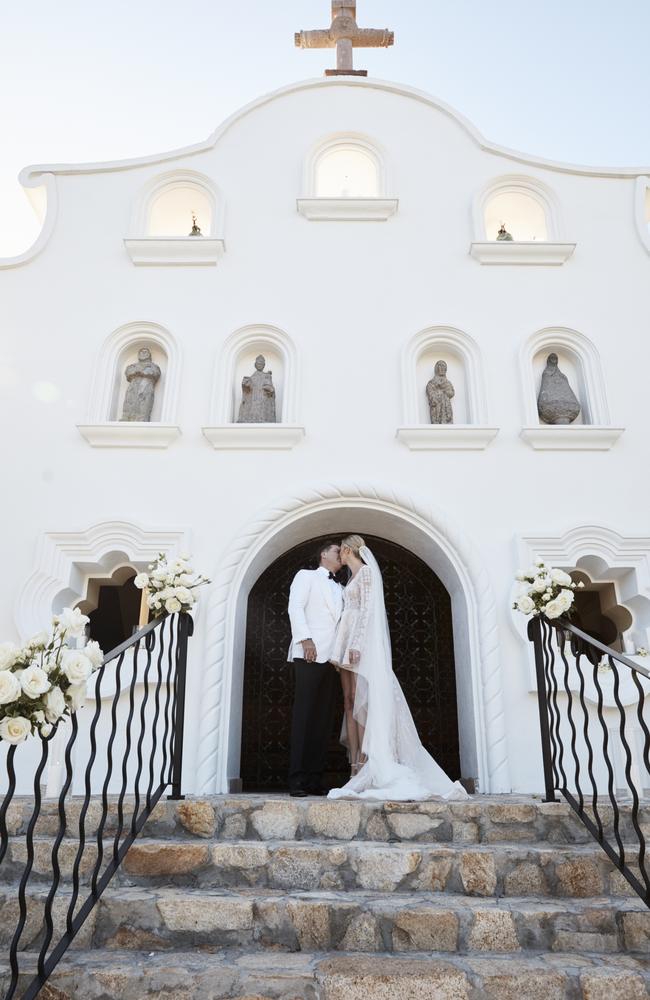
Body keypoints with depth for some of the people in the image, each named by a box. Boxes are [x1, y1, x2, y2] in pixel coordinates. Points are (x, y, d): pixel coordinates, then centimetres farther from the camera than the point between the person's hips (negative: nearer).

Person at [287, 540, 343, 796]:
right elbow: (295, 607, -3)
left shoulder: (340, 589, 27)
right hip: (309, 654, -6)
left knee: (324, 718, 2)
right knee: (304, 715, -8)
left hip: (331, 657, 6)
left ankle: (314, 780, 5)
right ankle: (297, 780, -6)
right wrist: (305, 639, -16)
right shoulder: (306, 576, 10)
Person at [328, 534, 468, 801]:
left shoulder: (366, 572, -2)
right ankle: (356, 770, 0)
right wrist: (342, 649, 15)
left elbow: (367, 609, -12)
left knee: (360, 701, -13)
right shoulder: (353, 578, 23)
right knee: (349, 703, 1)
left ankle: (367, 768, -14)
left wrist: (356, 644, -20)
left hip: (362, 642, -8)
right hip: (348, 643, 8)